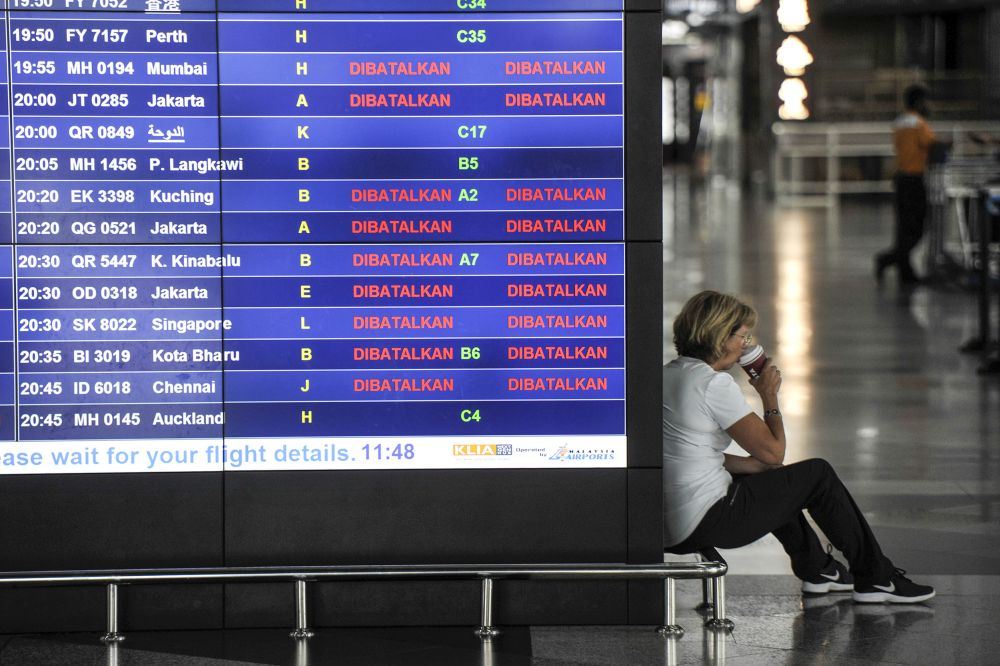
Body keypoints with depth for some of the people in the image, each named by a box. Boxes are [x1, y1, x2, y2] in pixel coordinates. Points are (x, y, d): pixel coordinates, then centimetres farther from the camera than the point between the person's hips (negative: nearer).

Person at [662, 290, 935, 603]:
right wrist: (770, 396, 2)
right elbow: (773, 451, -13)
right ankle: (874, 578, 18)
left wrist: (757, 465, 14)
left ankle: (816, 569, 48)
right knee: (819, 475, 6)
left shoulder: (669, 374, 11)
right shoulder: (714, 384, -17)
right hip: (704, 524, -9)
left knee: (772, 480, 34)